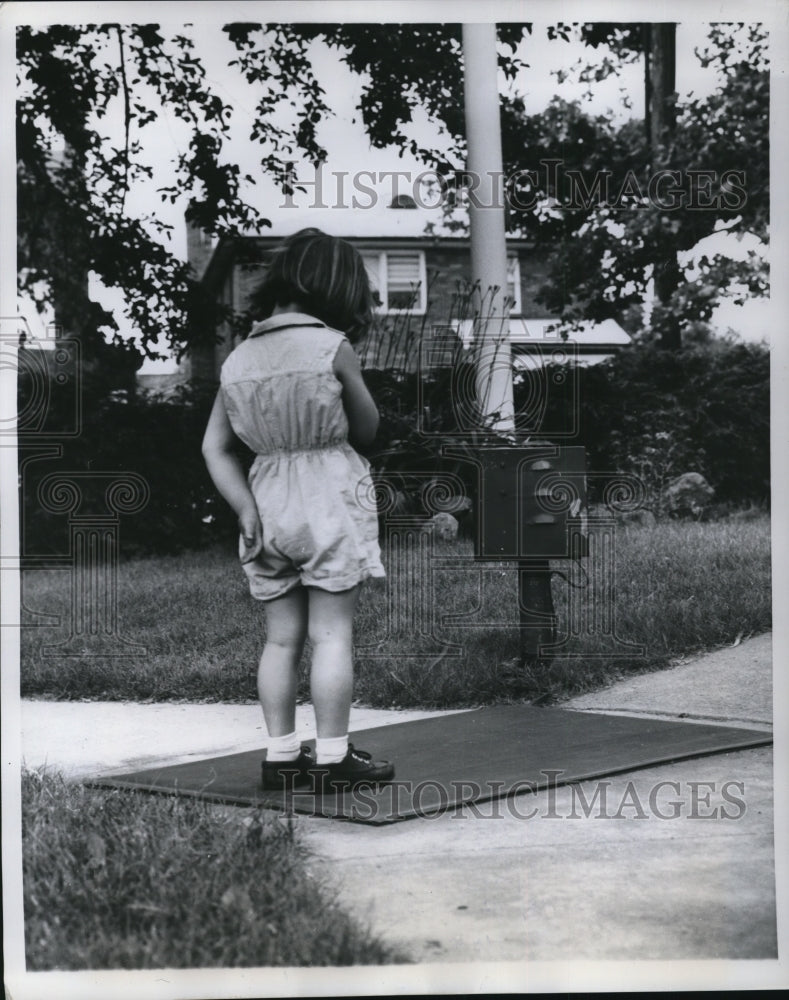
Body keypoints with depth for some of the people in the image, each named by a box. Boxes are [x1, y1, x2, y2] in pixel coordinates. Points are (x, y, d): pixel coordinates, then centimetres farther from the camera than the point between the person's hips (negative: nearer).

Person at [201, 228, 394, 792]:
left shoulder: (240, 358, 6)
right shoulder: (332, 347, -9)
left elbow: (215, 447, 3)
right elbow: (367, 430, 0)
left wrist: (247, 510, 1)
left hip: (269, 502, 5)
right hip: (331, 497, -5)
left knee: (282, 637, 11)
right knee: (332, 634, 0)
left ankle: (281, 756, 16)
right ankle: (333, 759, 4)